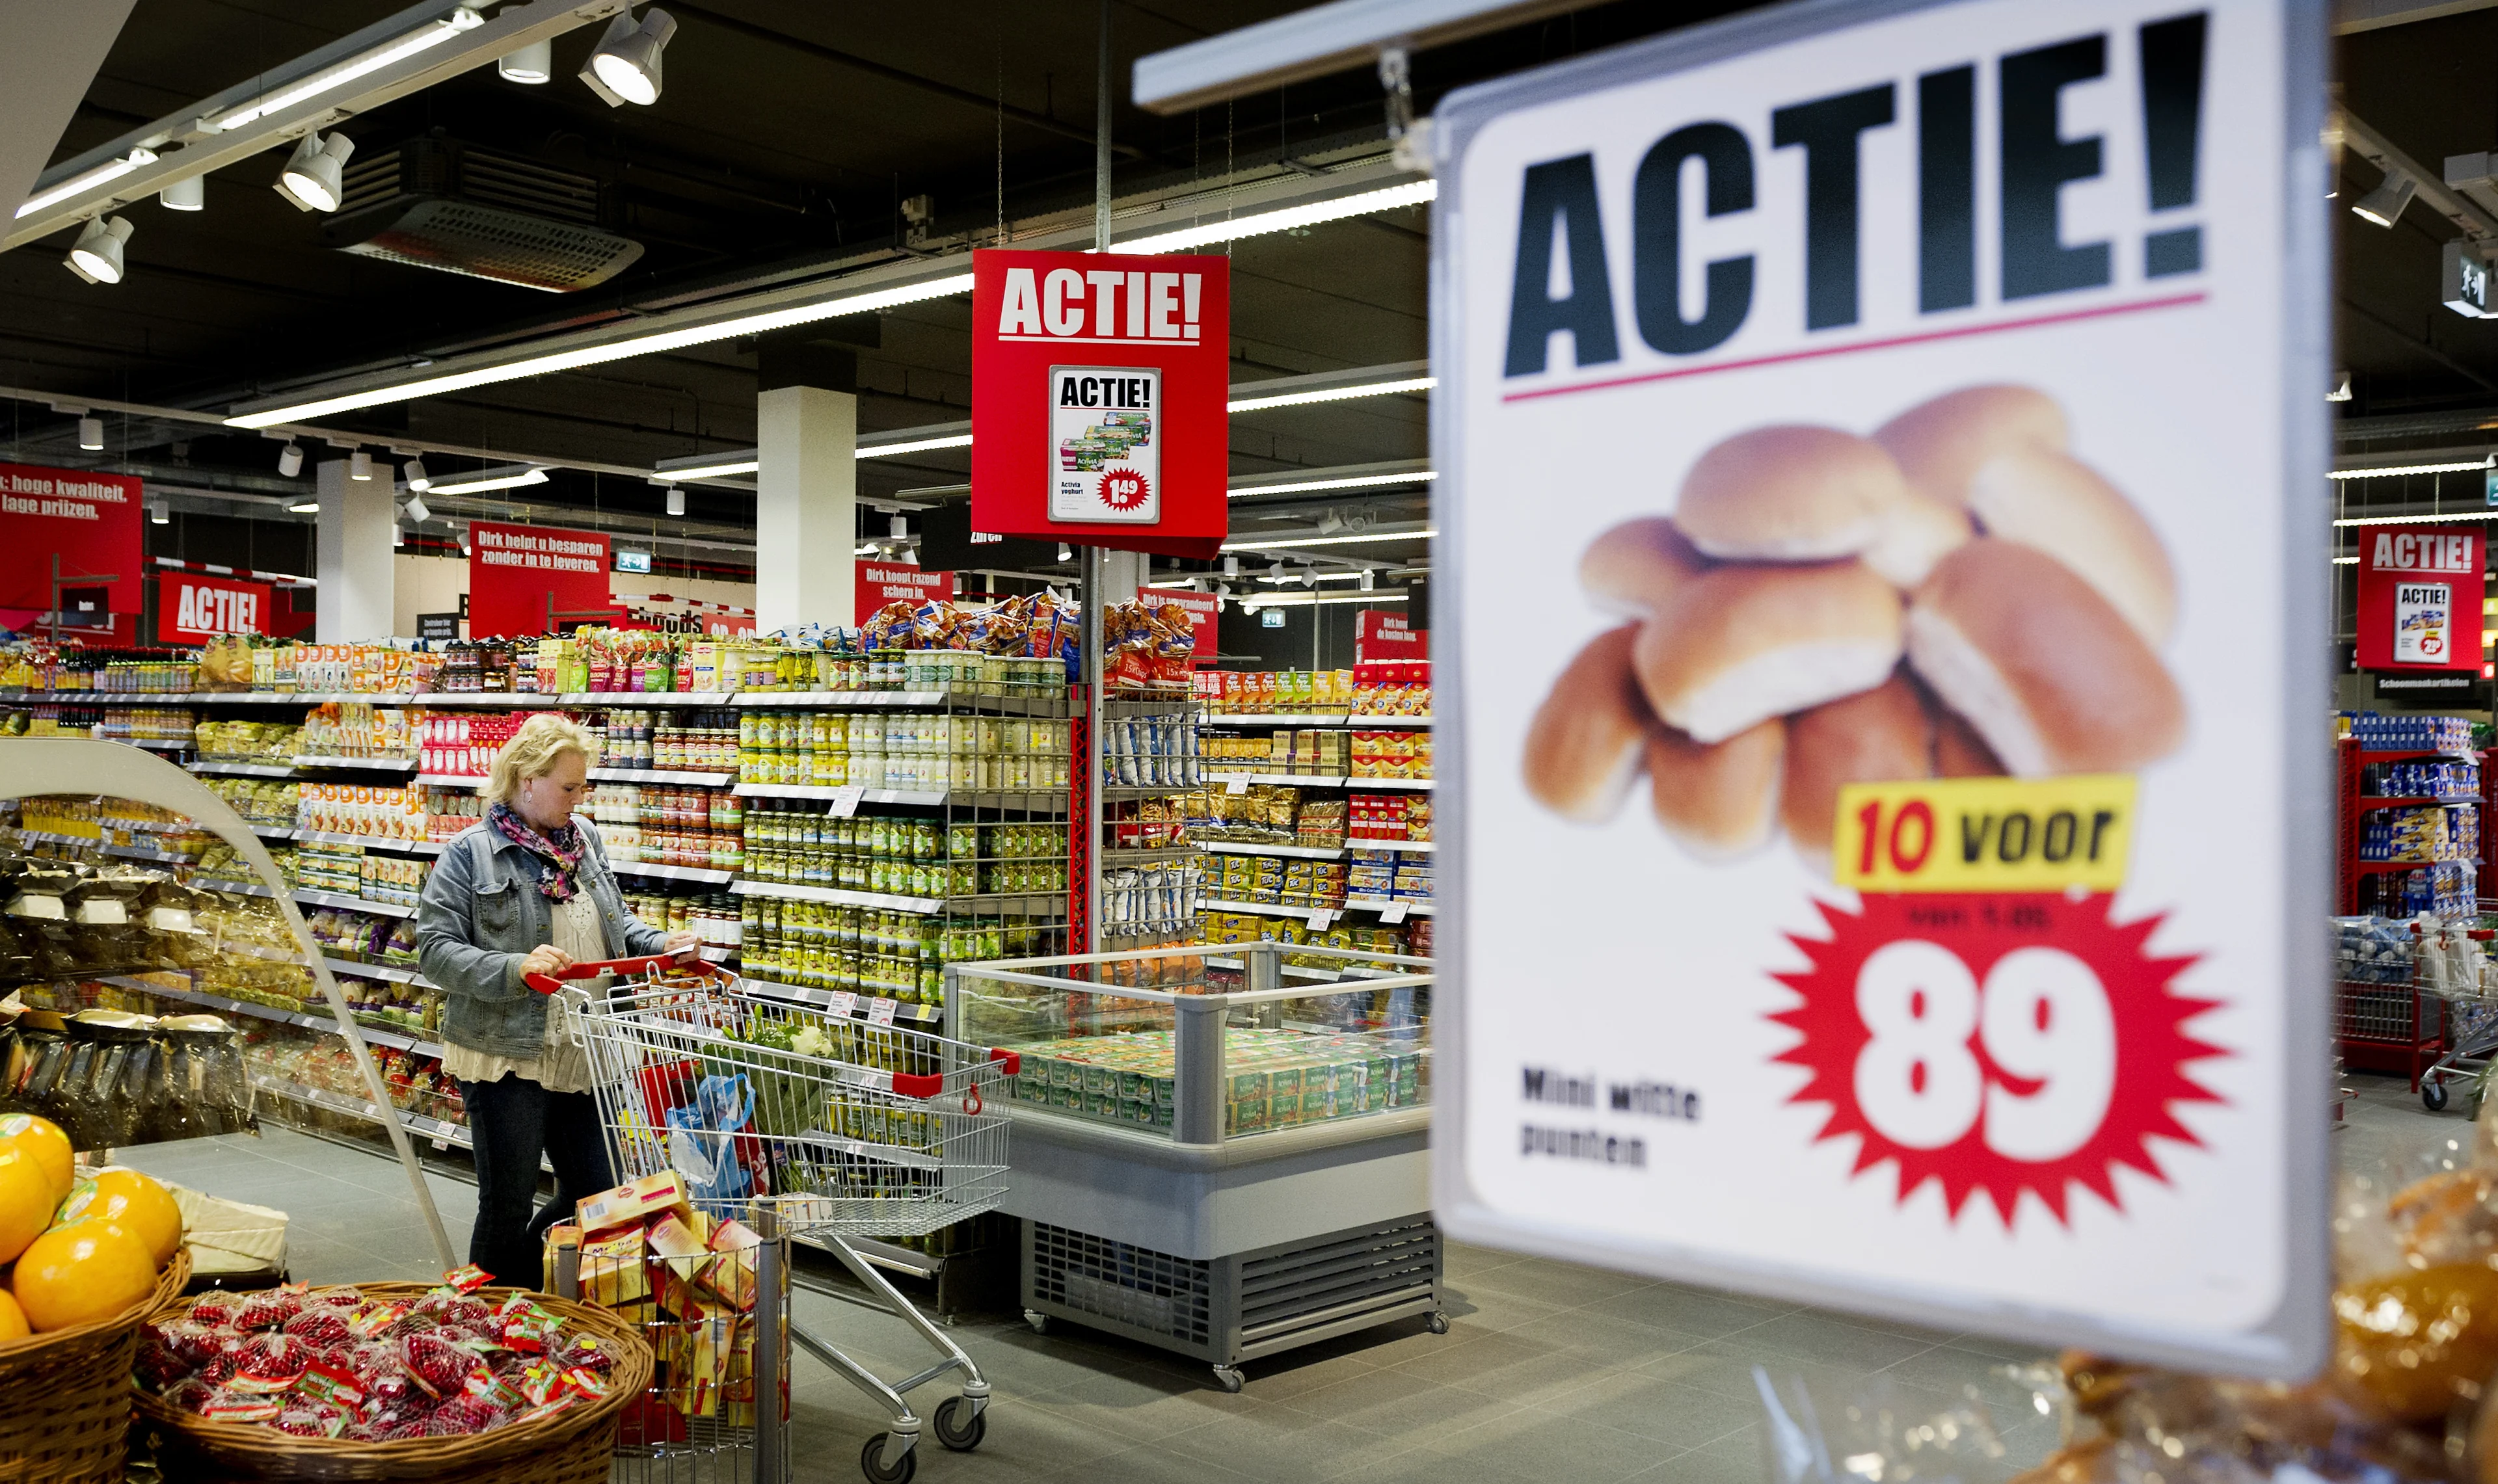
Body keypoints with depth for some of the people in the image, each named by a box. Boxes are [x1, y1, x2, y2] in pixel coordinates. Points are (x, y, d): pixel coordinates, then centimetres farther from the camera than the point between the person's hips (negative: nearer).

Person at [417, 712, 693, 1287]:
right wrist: (515, 968, -27)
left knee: (593, 1196, 12)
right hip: (508, 1059, -6)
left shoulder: (584, 838, 10)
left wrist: (659, 943, 2)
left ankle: (528, 1295, 34)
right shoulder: (470, 853, -9)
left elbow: (615, 922, 21)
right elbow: (436, 949, -14)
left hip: (582, 1054, 6)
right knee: (508, 1208, 6)